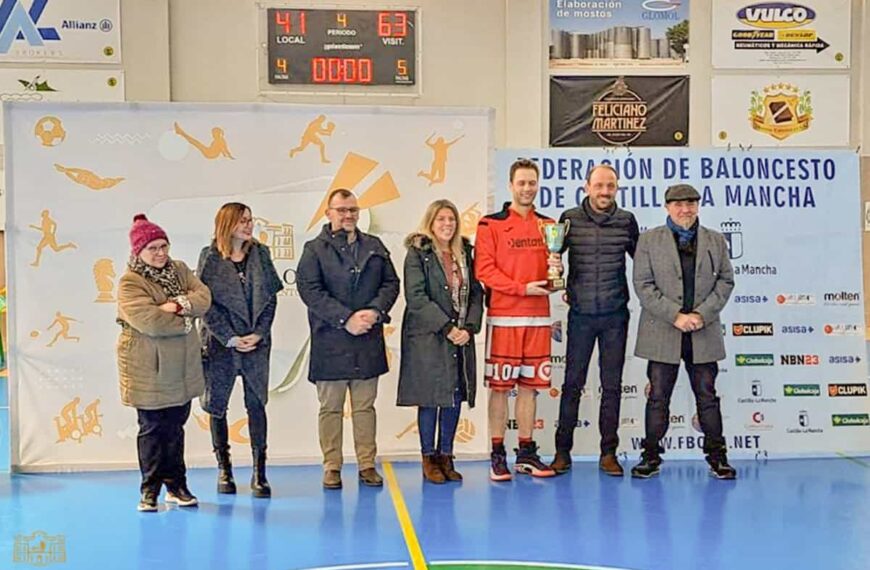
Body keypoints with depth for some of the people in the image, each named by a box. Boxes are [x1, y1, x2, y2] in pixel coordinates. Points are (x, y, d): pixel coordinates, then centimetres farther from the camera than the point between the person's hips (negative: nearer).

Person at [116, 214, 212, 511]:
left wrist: (179, 304, -22)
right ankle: (150, 490, 16)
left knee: (176, 426, 14)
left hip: (182, 366, 6)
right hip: (149, 368, -6)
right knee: (152, 428, 3)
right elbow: (147, 320, -24)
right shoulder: (130, 282, -11)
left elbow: (203, 297, -3)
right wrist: (184, 320, -12)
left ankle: (176, 485, 25)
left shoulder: (180, 270, 9)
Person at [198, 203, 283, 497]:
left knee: (256, 404, 2)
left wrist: (258, 334, -7)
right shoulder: (210, 257, -1)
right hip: (220, 343, -1)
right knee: (217, 405, 5)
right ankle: (224, 469, 18)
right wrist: (230, 338, -11)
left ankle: (259, 471, 8)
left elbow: (270, 297, 4)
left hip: (256, 342, 2)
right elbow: (205, 302, -5)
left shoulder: (260, 254, 6)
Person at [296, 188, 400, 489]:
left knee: (365, 406, 9)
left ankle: (367, 465, 17)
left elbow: (391, 282, 9)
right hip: (330, 343, -3)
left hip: (368, 340, 3)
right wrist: (346, 319, -16)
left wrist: (375, 311, -10)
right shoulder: (315, 249, 1)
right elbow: (309, 290, -9)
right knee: (330, 407, 5)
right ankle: (332, 467, 14)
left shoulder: (375, 247, 14)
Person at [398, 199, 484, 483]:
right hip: (427, 337, -5)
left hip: (461, 338, 5)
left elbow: (476, 294, 9)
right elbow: (416, 297, -11)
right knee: (431, 398, 0)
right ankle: (429, 459, 13)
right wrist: (446, 327, -15)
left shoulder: (465, 253, 12)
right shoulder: (418, 253, -3)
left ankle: (446, 456, 18)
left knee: (455, 396, 7)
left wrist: (469, 328, -6)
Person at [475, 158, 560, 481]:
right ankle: (497, 455, 10)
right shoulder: (491, 224, -2)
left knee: (530, 386, 9)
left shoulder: (548, 225, 13)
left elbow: (551, 269, 17)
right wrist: (522, 288, -15)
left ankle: (526, 454, 18)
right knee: (500, 386, 1)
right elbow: (484, 271, -8)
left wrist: (555, 272, -6)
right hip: (503, 317, -4)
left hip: (538, 316, 4)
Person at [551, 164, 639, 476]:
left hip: (615, 315, 1)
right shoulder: (570, 218, 0)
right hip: (581, 315, -1)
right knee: (572, 383, 3)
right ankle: (563, 451, 13)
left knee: (612, 385, 6)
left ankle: (608, 453, 15)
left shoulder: (626, 221, 3)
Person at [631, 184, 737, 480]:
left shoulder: (715, 240, 11)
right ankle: (651, 456, 13)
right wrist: (675, 315, -13)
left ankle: (716, 456, 16)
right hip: (662, 333, -1)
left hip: (704, 332, 2)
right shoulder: (649, 240, 4)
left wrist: (703, 314, -8)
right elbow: (643, 285, -4)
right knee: (658, 397, 4)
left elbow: (726, 280, 7)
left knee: (707, 396, 7)